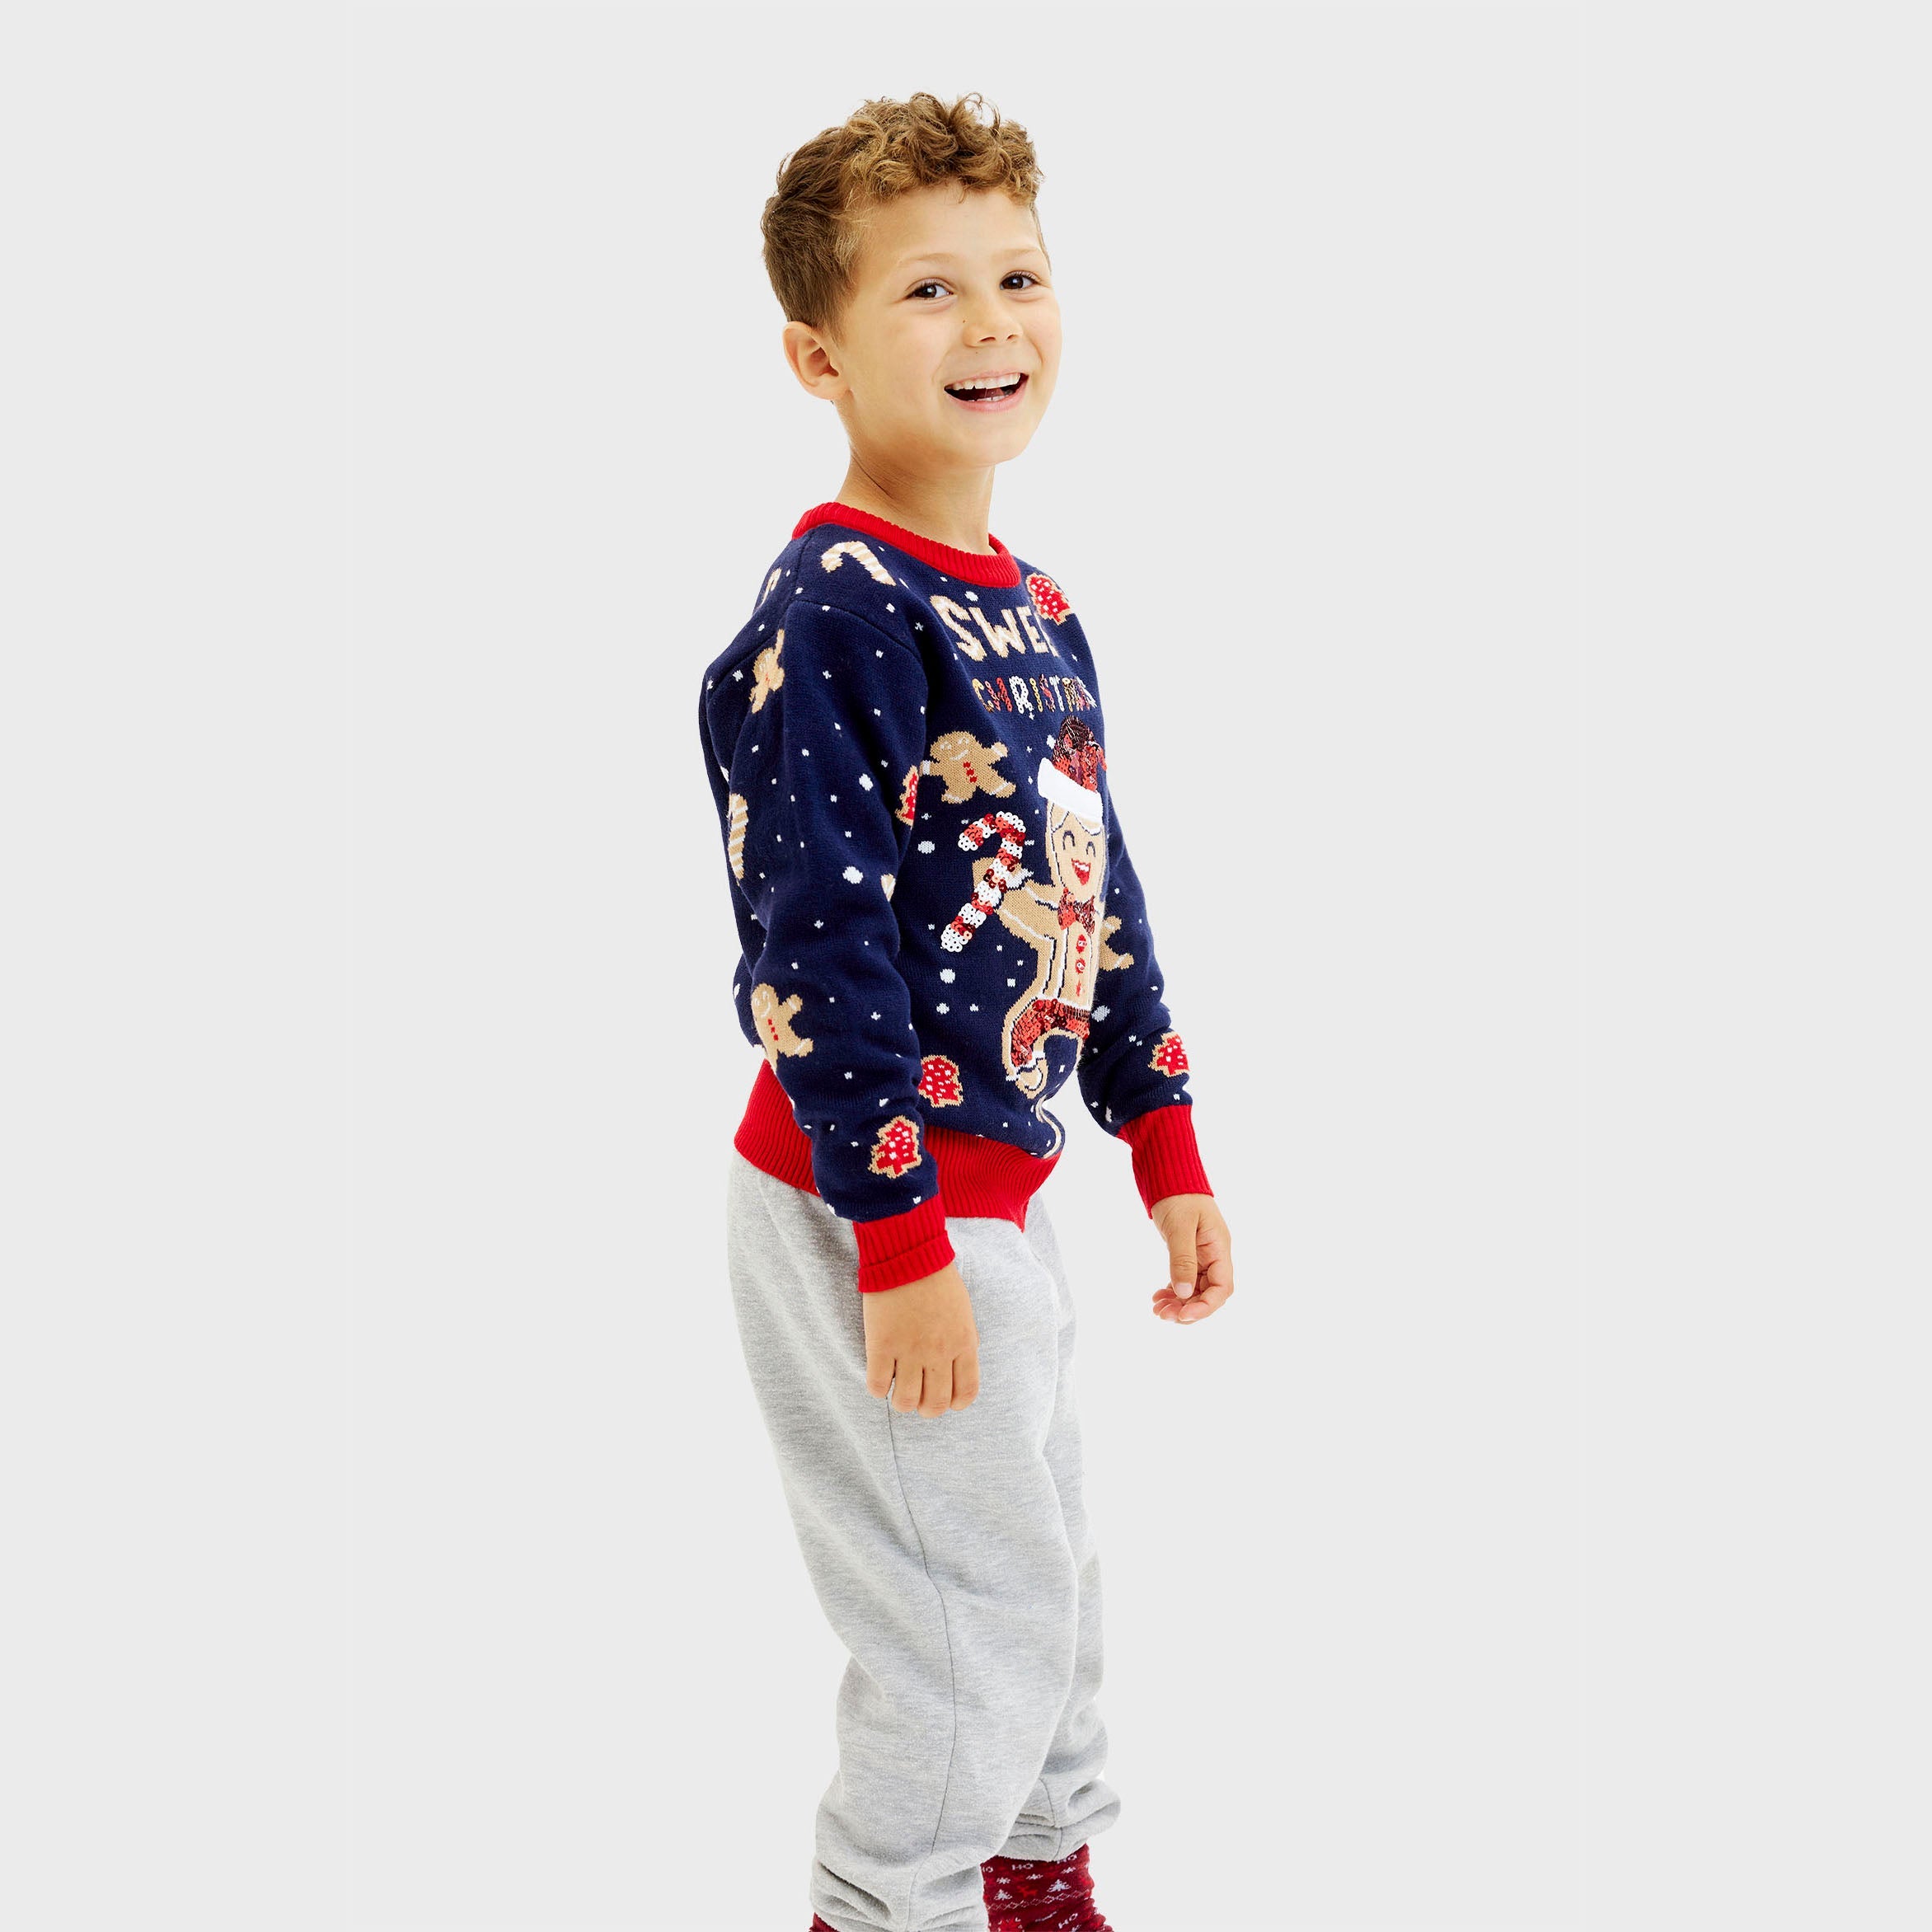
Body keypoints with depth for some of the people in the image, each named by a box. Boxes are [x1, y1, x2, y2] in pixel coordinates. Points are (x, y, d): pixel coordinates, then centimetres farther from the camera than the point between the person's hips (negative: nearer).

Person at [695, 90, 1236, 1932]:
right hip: (869, 1204, -9)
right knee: (983, 1616, 0)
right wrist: (902, 1239, -20)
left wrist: (1169, 1153, 17)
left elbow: (1099, 895, 17)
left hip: (996, 1191, 9)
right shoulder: (830, 610, -18)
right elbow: (816, 939, -21)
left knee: (1043, 1590, 21)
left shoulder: (1038, 613, 10)